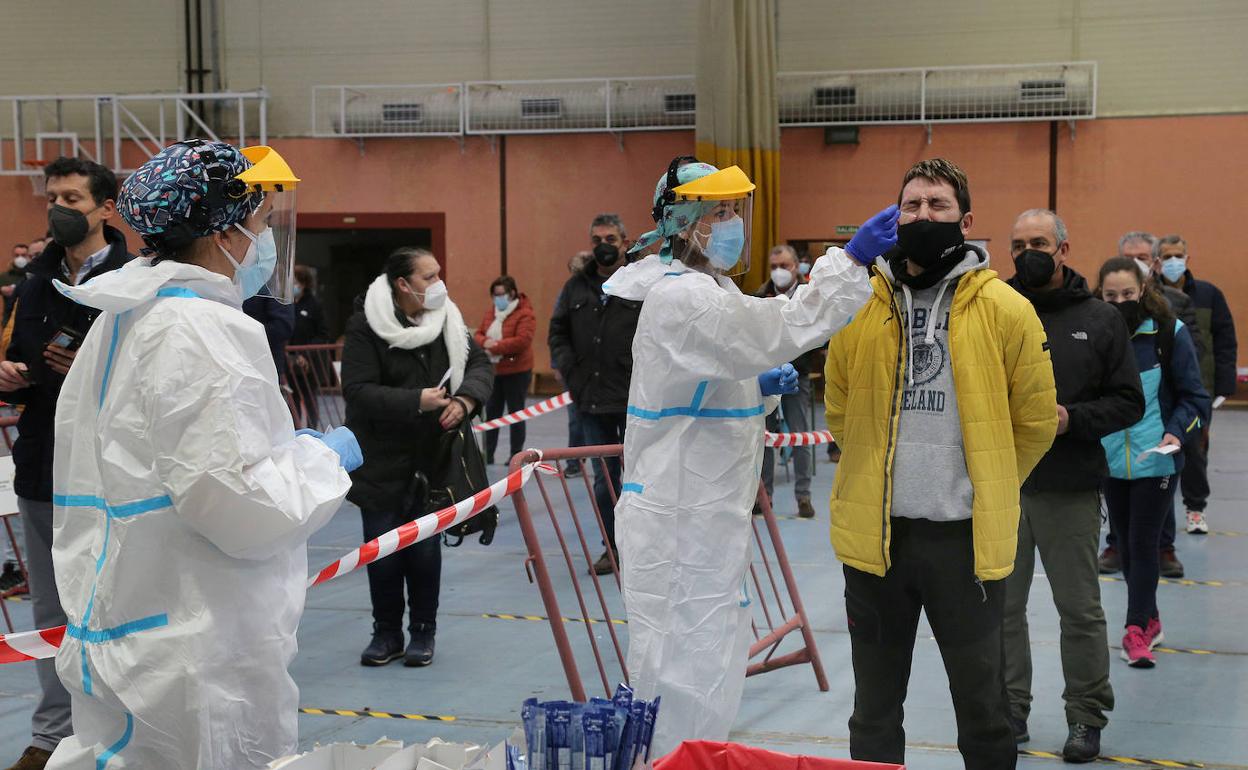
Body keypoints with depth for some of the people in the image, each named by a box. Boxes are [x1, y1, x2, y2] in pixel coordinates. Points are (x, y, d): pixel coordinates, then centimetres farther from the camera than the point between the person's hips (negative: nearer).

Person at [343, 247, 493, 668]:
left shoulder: (447, 320, 2)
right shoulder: (366, 326, -13)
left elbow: (480, 364, 5)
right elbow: (357, 390, -19)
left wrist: (465, 399, -15)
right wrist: (416, 401, -25)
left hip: (433, 458, 3)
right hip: (382, 462, -3)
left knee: (425, 549, 7)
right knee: (383, 553, 6)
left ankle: (422, 633, 21)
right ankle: (386, 633, 21)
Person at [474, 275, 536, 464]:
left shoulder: (525, 314, -13)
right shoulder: (490, 313, 10)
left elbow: (522, 341, -23)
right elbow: (478, 334, 10)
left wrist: (495, 347, -21)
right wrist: (485, 342, -14)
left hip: (516, 372, -7)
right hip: (493, 371, 7)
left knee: (516, 414, 3)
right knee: (491, 413, 9)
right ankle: (488, 454, 16)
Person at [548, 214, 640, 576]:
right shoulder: (576, 287, 10)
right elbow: (558, 333, 17)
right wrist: (570, 372, 4)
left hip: (634, 402, -4)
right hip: (592, 400, 4)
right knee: (603, 478, 10)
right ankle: (613, 548, 20)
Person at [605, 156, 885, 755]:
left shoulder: (701, 290, 16)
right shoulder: (680, 297, -18)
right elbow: (777, 332, -29)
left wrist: (761, 386, 6)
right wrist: (852, 260, -29)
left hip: (703, 513, 11)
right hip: (679, 520, -11)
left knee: (719, 658, 18)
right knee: (693, 678, -5)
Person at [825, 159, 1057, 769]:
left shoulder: (1005, 310, -5)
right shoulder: (858, 306, 2)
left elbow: (1035, 420, 2)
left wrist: (986, 489, 7)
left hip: (965, 535, -2)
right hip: (874, 532, 2)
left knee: (982, 703, 11)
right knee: (874, 709, 15)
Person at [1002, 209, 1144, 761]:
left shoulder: (1100, 320, 3)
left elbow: (1129, 402, 3)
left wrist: (1074, 420, -12)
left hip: (1071, 491, -1)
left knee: (1080, 609, 7)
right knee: (1002, 605, 8)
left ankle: (1087, 716, 19)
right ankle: (1011, 707, 22)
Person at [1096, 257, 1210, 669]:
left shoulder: (1168, 331, -8)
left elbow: (1194, 396, -3)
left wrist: (1177, 432, -18)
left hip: (1156, 459, -3)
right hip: (1111, 459, 3)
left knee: (1143, 543, -4)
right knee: (1126, 543, 13)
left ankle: (1136, 630, 2)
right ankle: (1149, 619, 29)